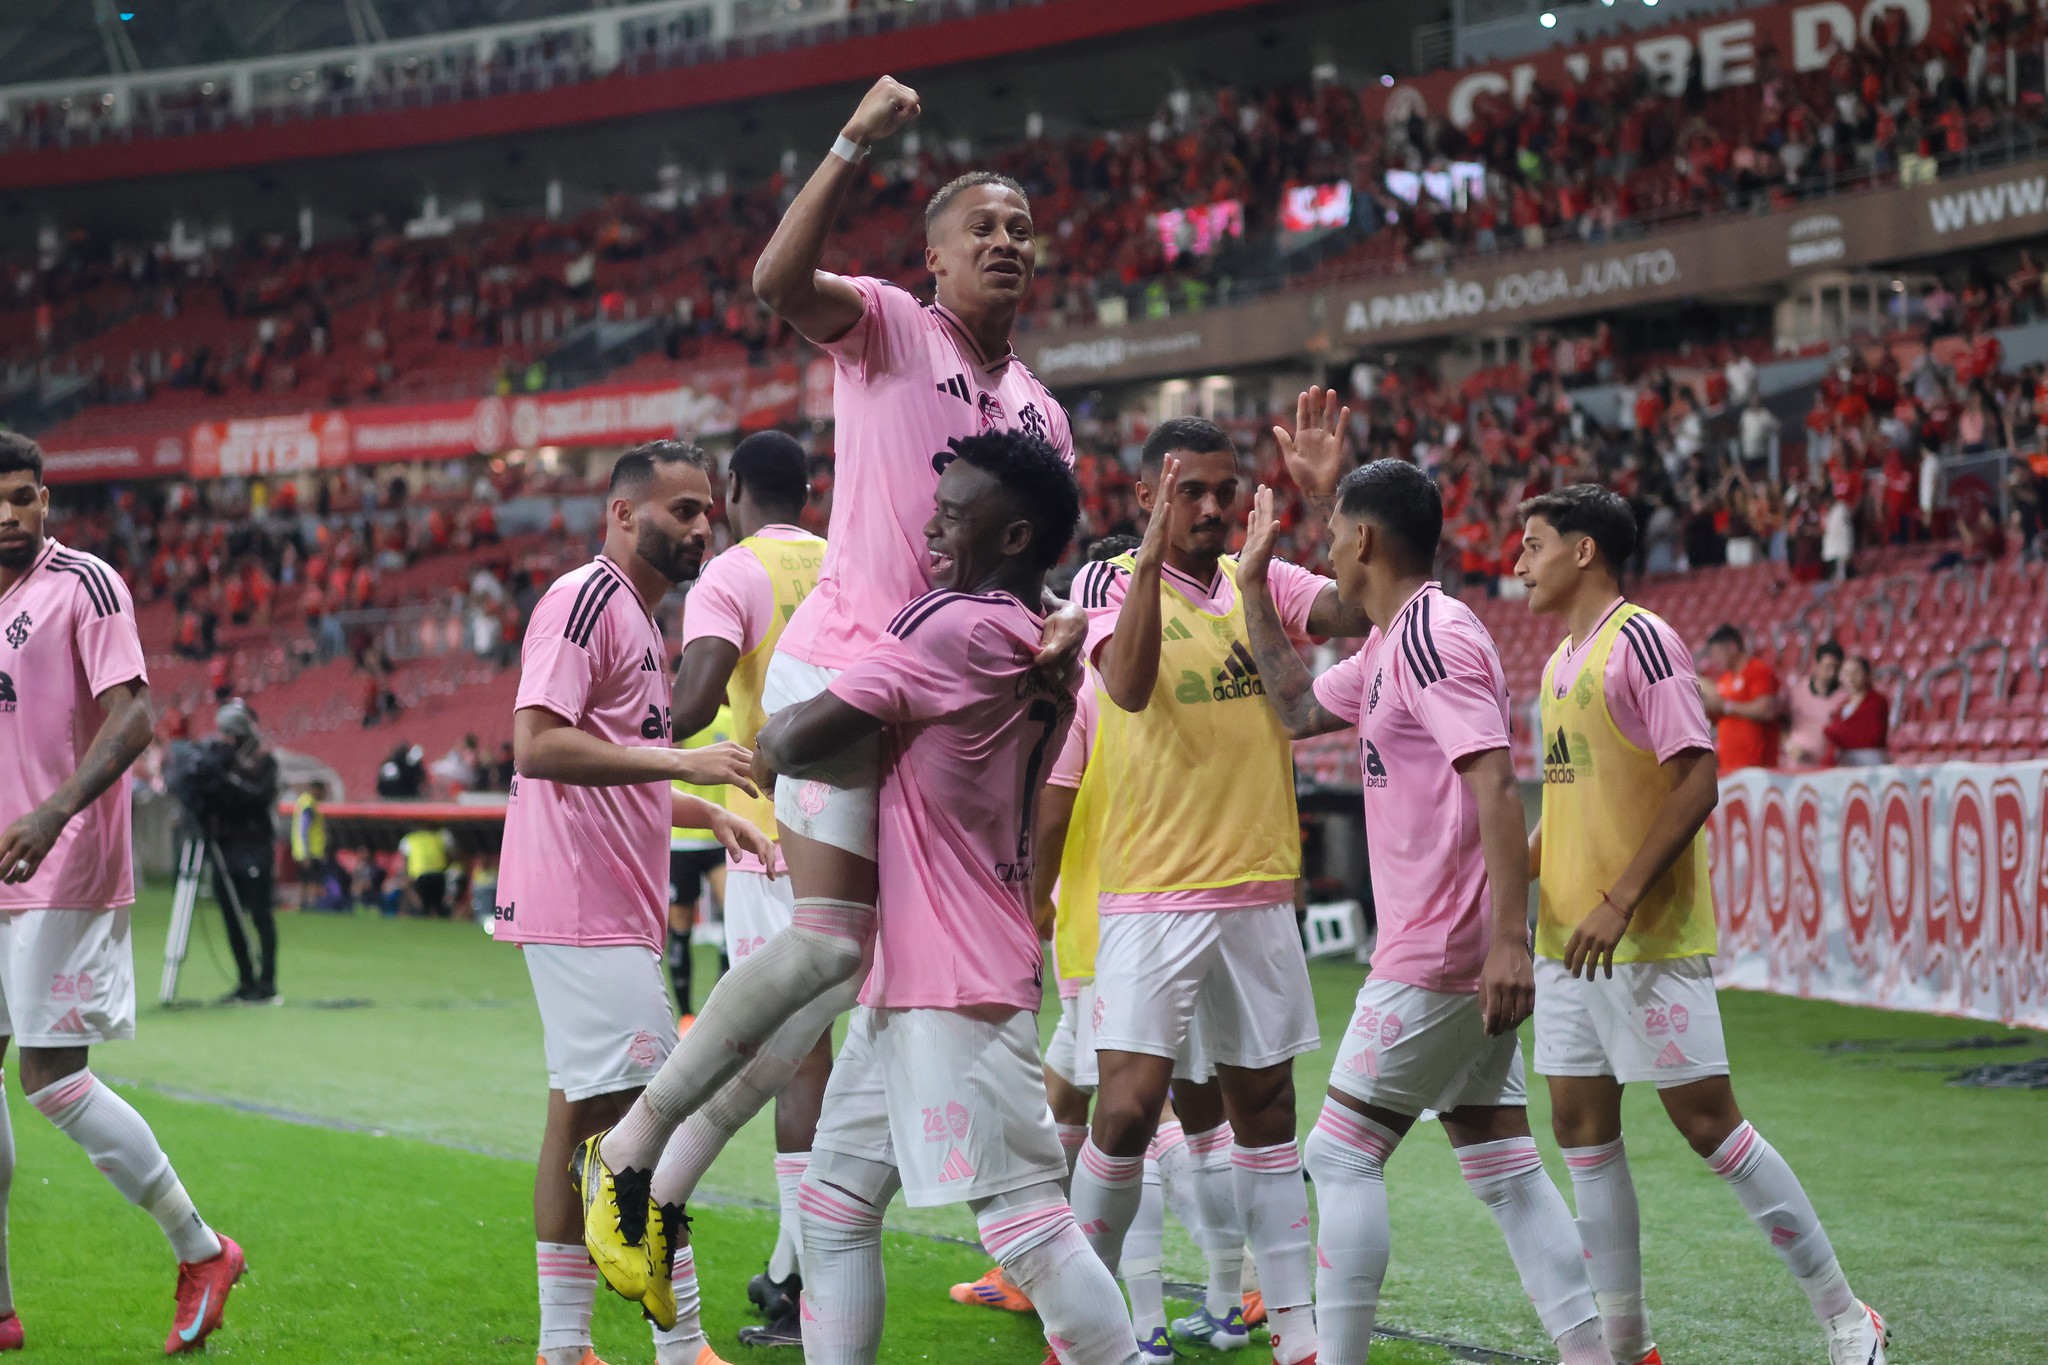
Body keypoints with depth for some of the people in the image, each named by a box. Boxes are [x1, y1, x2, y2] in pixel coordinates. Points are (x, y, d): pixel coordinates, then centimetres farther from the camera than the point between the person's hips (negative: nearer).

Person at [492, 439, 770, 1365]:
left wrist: (707, 813, 19)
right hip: (585, 914, -10)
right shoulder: (584, 599, -11)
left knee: (582, 1116, 11)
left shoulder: (638, 617, 21)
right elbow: (537, 743, -22)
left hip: (608, 911, 10)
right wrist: (677, 761, -26)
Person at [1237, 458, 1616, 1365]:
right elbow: (1299, 710, 29)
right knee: (1502, 1168, 9)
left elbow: (1496, 788, -23)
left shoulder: (1431, 636, -15)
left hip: (1440, 953, -10)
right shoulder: (1391, 645, 15)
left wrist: (1509, 938, -29)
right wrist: (1255, 588, 23)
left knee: (1341, 1154, -5)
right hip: (1464, 956, 10)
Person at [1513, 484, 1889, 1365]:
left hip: (1649, 937, -9)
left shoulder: (1642, 642, -12)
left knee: (1706, 1121, -7)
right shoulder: (1562, 661, 15)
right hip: (1566, 937, 9)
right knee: (1582, 1129, 7)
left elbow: (1697, 781, -18)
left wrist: (1618, 902, -22)